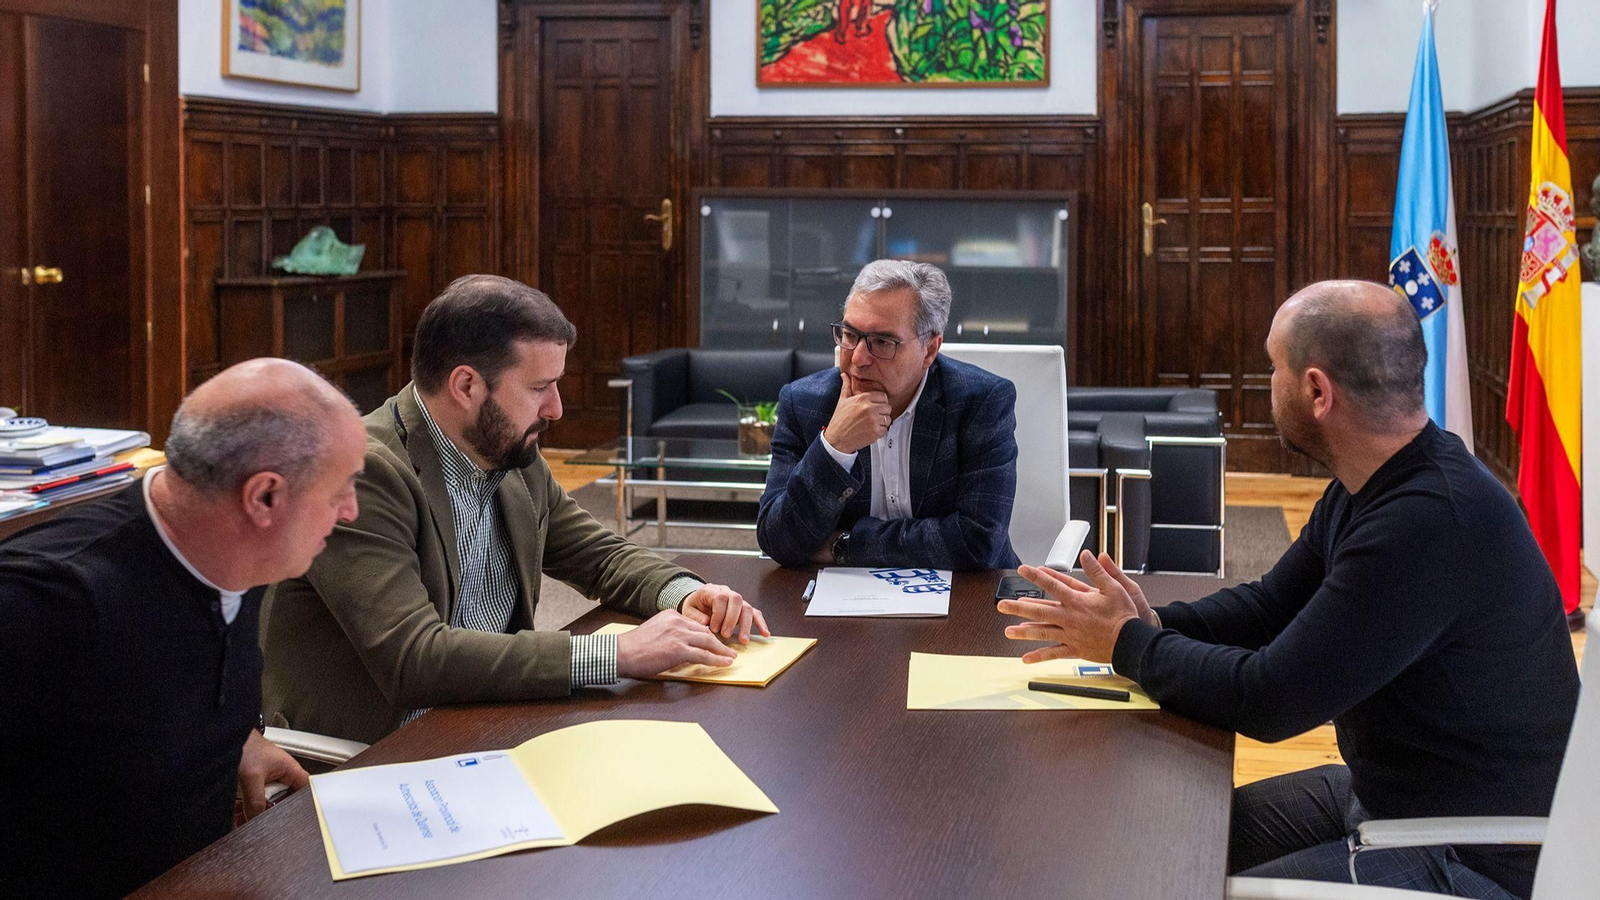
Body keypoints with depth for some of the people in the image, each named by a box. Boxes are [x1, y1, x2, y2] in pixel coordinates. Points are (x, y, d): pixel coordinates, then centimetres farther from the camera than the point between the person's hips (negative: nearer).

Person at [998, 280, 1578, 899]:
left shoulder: (1432, 522, -30)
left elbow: (1268, 699, -26)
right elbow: (1270, 604, 13)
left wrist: (1128, 643, -11)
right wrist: (1152, 626, -6)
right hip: (1376, 793, 9)